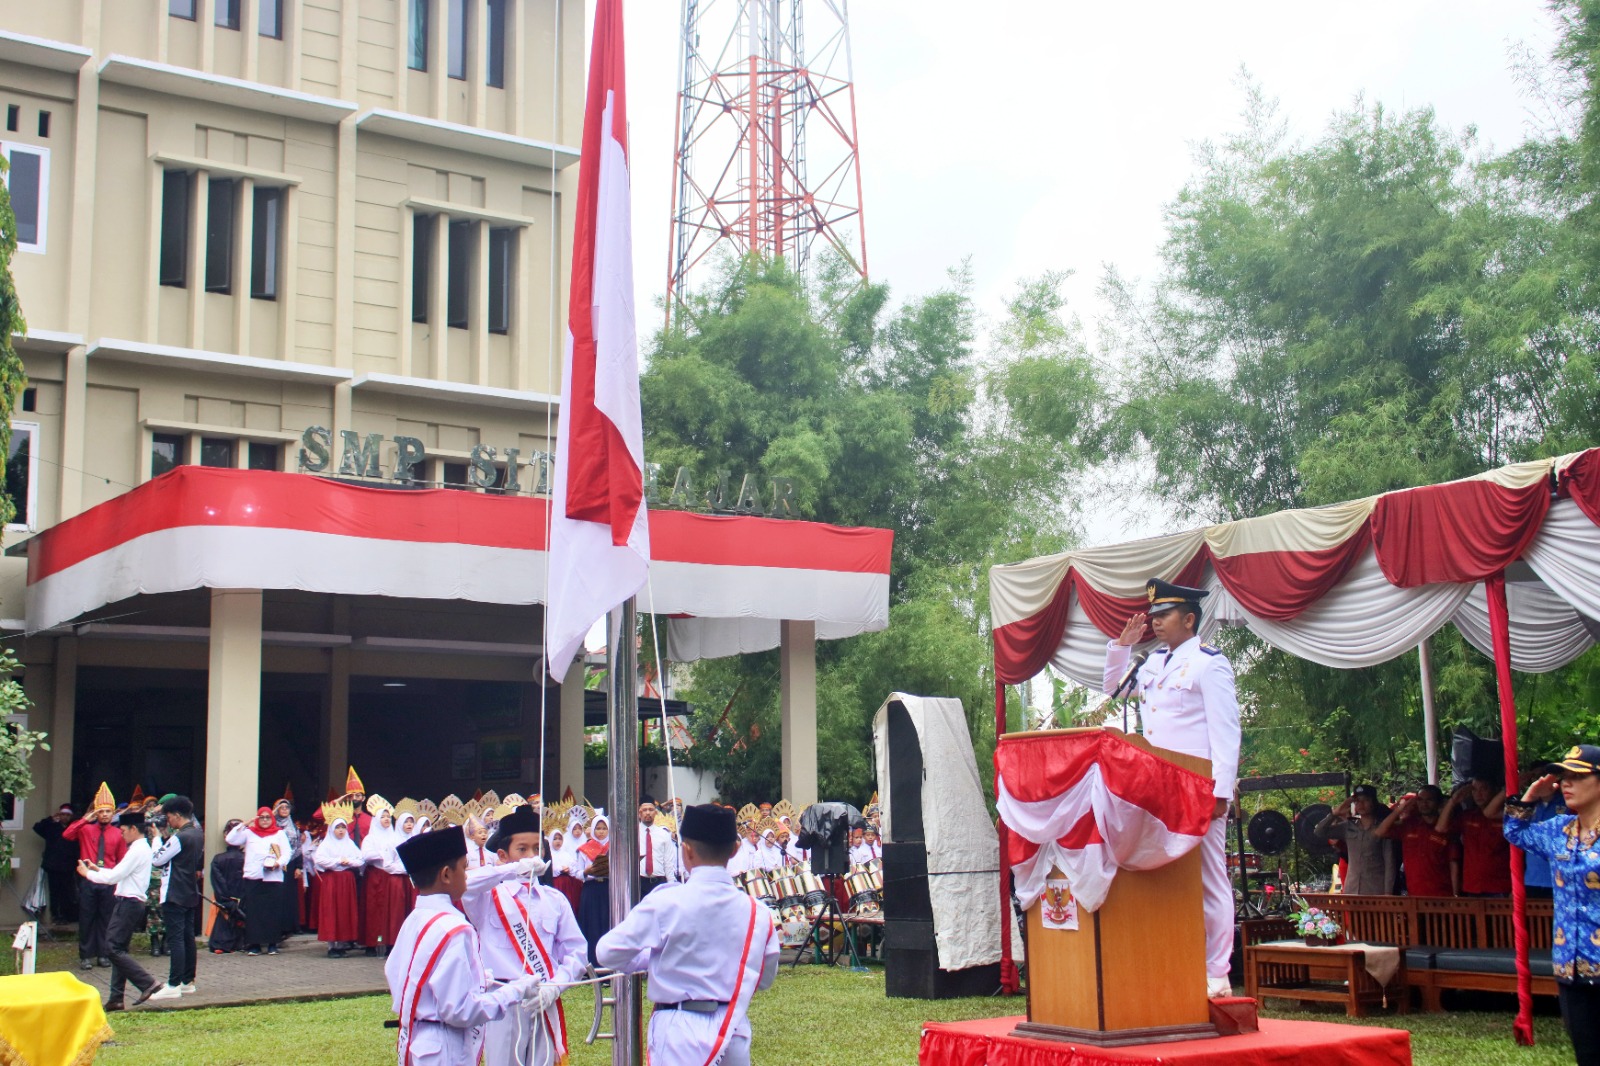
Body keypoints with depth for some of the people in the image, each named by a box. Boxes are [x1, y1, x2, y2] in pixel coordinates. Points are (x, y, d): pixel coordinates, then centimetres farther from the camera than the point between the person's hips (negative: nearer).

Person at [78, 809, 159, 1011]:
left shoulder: (137, 850, -15)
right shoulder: (142, 848, 17)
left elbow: (114, 877, -16)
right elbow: (120, 874, 21)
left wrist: (88, 873, -3)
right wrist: (97, 868, 17)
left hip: (129, 903, -10)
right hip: (130, 903, 10)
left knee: (113, 948, -12)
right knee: (118, 949, 9)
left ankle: (147, 983, -14)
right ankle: (116, 998, 9)